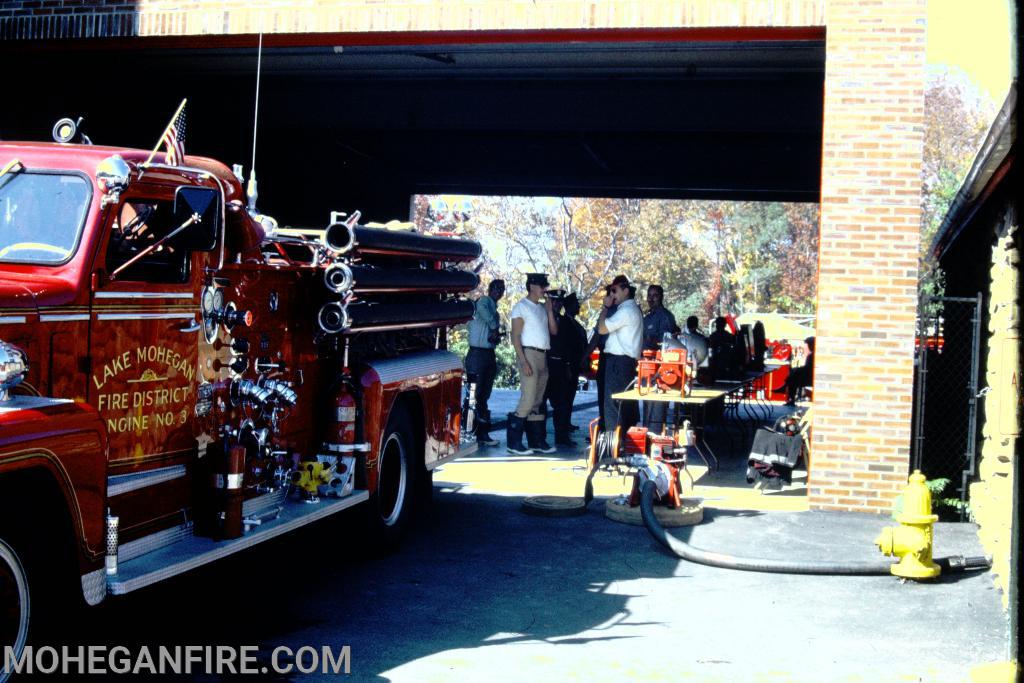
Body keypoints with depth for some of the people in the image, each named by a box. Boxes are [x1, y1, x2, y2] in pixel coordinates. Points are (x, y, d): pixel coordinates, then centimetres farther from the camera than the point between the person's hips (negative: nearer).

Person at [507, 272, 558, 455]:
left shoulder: (542, 308, 16)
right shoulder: (521, 307, -5)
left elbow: (554, 331, 13)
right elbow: (515, 337, -10)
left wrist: (549, 310, 3)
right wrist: (523, 361, -19)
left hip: (542, 356, 8)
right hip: (529, 354, -8)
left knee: (537, 401, 10)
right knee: (528, 400, -14)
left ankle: (536, 440, 15)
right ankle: (513, 442, -10)